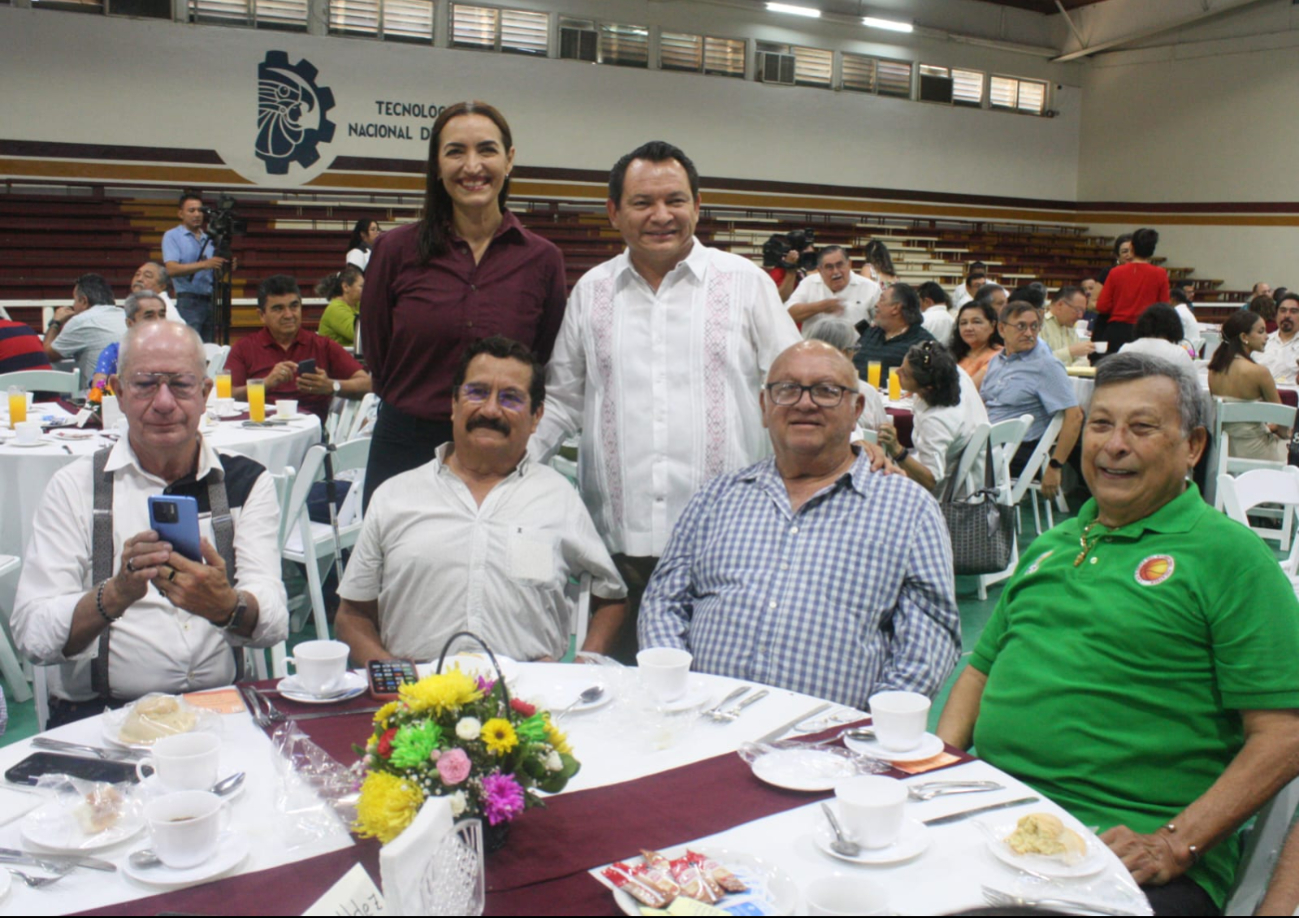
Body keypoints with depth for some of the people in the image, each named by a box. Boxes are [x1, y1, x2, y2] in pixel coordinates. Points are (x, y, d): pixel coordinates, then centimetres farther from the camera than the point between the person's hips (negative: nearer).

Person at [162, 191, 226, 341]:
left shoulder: (208, 238, 19)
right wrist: (203, 264, -22)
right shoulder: (172, 236, 2)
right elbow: (171, 269, -13)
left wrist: (224, 266, -3)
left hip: (210, 300, 6)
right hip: (188, 301, -6)